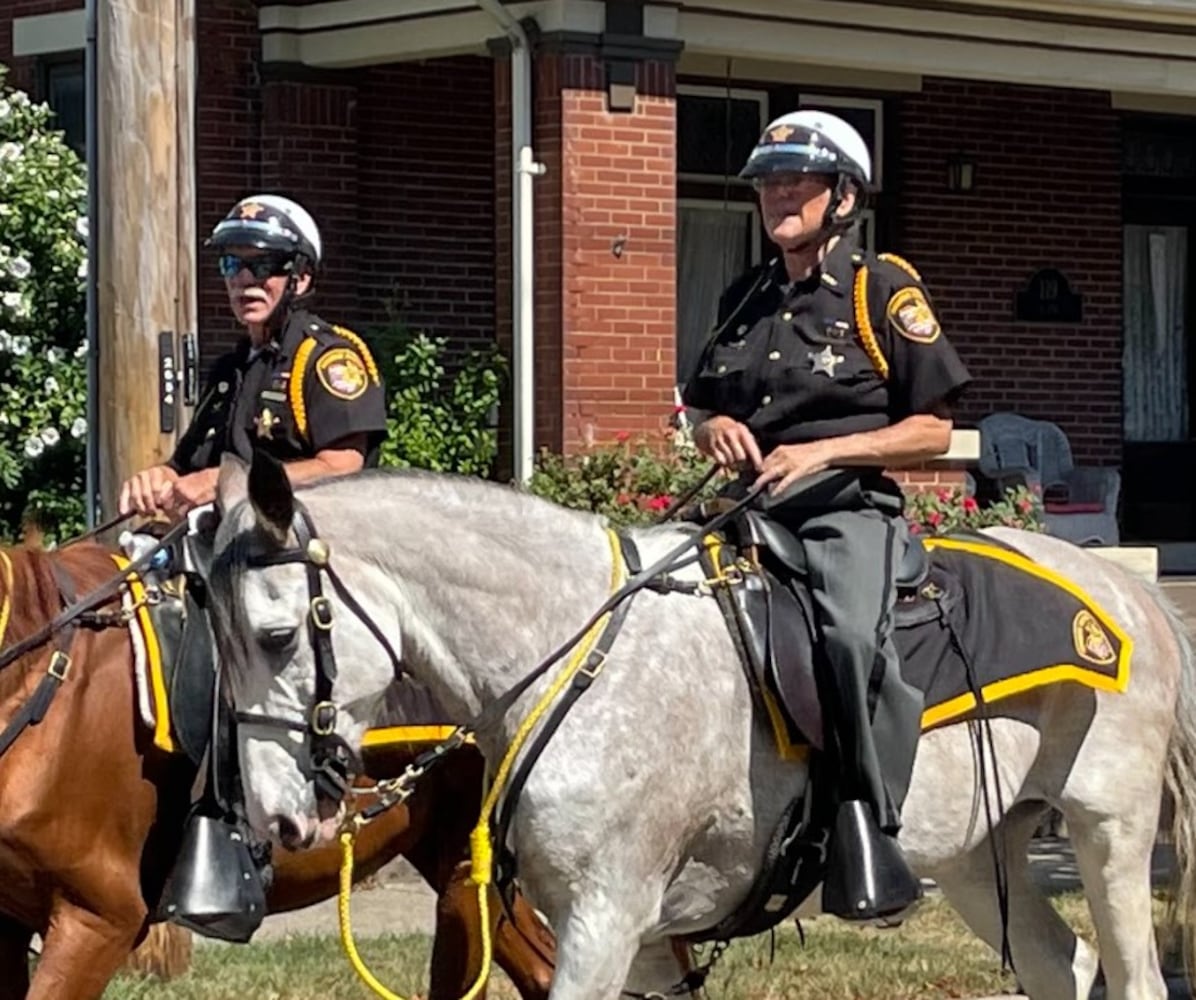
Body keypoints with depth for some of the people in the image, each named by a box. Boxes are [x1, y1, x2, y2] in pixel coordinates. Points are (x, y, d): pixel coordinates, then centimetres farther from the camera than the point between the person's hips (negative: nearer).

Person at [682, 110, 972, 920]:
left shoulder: (883, 289, 3)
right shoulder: (746, 300, 20)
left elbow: (933, 431, -2)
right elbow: (703, 413, 29)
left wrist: (820, 452, -14)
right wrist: (716, 428, 4)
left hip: (848, 506, -7)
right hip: (750, 506, 7)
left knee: (851, 634, -36)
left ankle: (868, 833, -35)